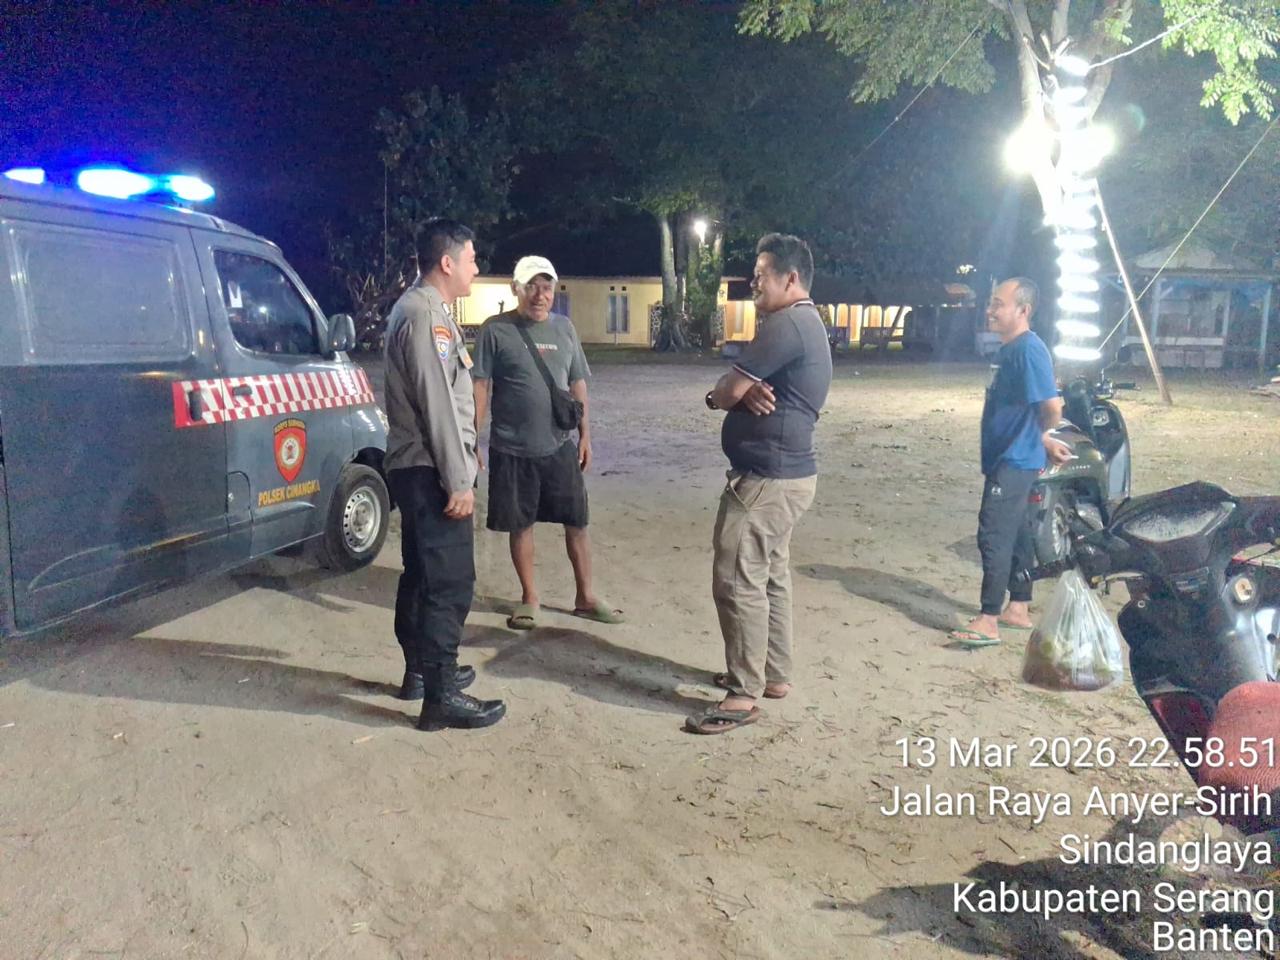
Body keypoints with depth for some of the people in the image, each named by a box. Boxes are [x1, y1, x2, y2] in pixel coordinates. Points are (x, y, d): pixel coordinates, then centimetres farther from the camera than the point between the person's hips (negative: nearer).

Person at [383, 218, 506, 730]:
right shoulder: (425, 314, -17)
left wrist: (459, 467, 22)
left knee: (423, 573, 17)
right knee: (451, 581, -8)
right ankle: (441, 695, -2)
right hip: (430, 470, -11)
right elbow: (437, 406, -22)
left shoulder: (419, 308, 17)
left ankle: (421, 670, 29)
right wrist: (458, 480, -21)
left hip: (416, 467, 11)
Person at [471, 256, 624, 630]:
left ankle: (586, 597, 22)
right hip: (512, 449, -3)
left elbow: (577, 384, 12)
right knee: (520, 526, 8)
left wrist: (585, 434, 9)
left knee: (577, 524, 8)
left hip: (560, 446, 3)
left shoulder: (564, 328, 7)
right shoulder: (495, 330, -5)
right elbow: (480, 387, -5)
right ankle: (530, 598, 24)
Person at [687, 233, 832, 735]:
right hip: (784, 473, 11)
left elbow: (724, 393, -16)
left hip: (766, 478, -11)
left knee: (738, 582, -7)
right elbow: (738, 390, 14)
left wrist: (736, 393, 7)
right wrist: (748, 394, -10)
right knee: (770, 577, 17)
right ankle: (773, 673, 28)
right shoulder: (806, 324, 18)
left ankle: (743, 695, 0)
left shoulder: (785, 325, -18)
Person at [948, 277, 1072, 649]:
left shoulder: (1029, 349, -19)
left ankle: (988, 622, -5)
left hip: (1014, 461, -10)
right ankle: (1018, 609, 26)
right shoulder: (1010, 349, 13)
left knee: (994, 537, -9)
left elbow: (1052, 405, -27)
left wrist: (1041, 437, -8)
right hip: (1008, 460, 10)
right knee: (1017, 535, 16)